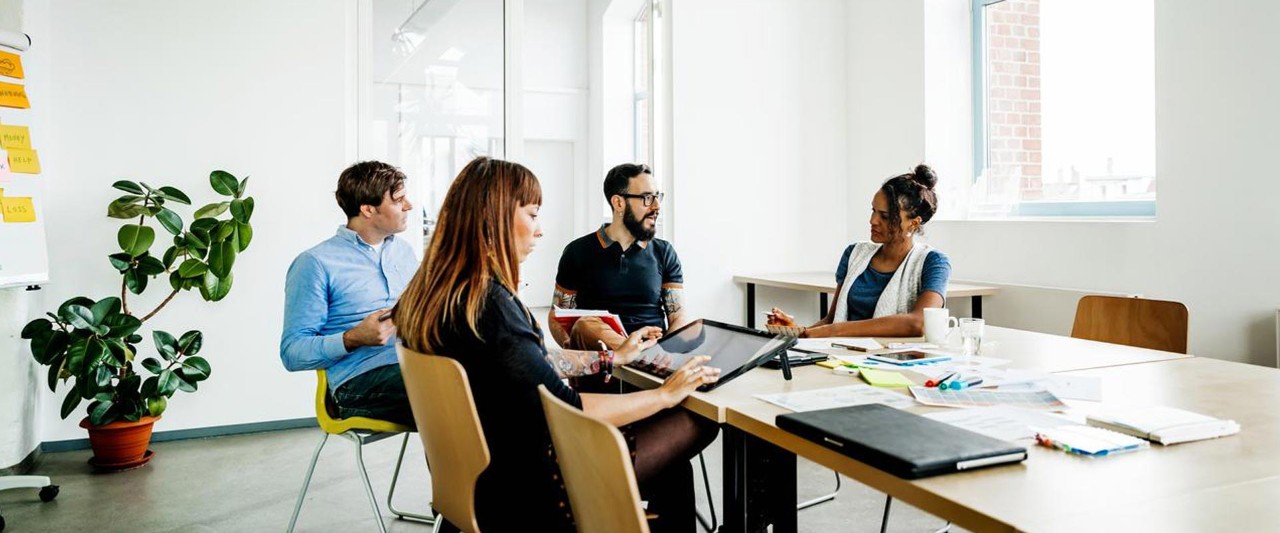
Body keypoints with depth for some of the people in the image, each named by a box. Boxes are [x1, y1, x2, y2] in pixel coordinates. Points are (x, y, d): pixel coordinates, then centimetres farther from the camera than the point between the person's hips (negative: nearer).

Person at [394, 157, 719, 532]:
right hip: (523, 496, -9)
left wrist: (613, 357, 19)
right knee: (691, 423, 5)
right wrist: (665, 394, -14)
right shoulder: (487, 302, -27)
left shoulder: (435, 291, 2)